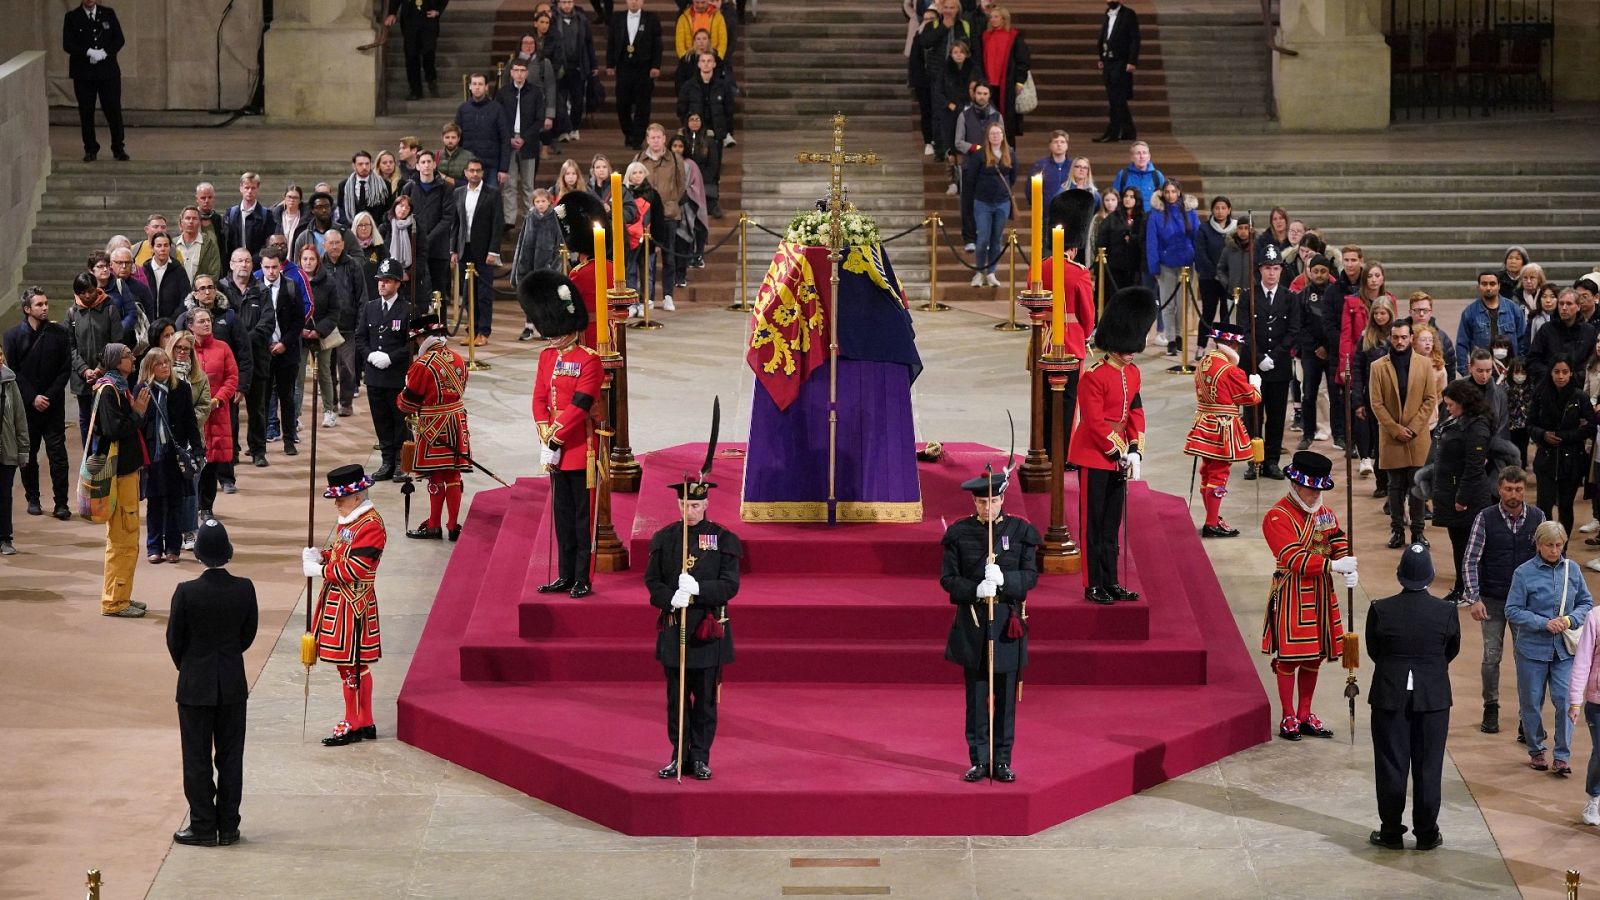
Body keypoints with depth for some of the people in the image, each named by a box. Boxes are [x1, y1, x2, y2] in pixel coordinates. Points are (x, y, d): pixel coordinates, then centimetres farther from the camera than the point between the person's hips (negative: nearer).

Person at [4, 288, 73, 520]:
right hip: (26, 404, 0)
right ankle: (33, 499, 17)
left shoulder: (60, 333, 1)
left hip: (53, 404, 0)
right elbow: (12, 372, -2)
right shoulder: (14, 335, 0)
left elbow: (66, 370, 1)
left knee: (57, 453, -5)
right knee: (27, 454, 6)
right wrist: (33, 398, -10)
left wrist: (49, 396, -8)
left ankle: (61, 502, -4)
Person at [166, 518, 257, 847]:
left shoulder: (187, 592, -16)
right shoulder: (244, 589, -9)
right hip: (233, 684, 3)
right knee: (230, 756, 10)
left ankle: (203, 826, 9)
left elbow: (174, 639, -6)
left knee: (197, 759, 6)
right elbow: (249, 634, 2)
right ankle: (228, 827, 14)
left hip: (195, 686, -3)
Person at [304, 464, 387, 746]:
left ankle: (353, 726, 5)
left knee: (351, 665, -3)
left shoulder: (371, 525, -17)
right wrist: (320, 556, 3)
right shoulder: (349, 520, 13)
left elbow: (355, 568, -22)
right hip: (337, 601, 10)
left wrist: (319, 570, -17)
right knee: (356, 666, 15)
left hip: (352, 606, -10)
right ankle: (365, 723, 22)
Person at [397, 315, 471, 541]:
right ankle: (454, 526, 14)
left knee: (436, 477, 2)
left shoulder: (423, 365, -17)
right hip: (457, 424, 6)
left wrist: (400, 401, 12)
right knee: (453, 475, 10)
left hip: (433, 429, -6)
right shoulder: (458, 360, 4)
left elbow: (409, 402, -10)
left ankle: (434, 526, 10)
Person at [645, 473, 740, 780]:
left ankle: (700, 758, 13)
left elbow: (730, 584, -6)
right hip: (673, 626, 2)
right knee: (676, 697, 6)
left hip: (709, 628, -2)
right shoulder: (664, 538, 4)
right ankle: (679, 757, 15)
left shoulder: (722, 539, -2)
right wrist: (671, 599, -17)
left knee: (705, 698, 4)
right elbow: (652, 580, 3)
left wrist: (698, 589, -23)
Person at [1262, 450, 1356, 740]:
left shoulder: (1323, 512, 10)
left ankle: (1305, 716, 23)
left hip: (1320, 594, 7)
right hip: (1291, 595, -7)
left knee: (1314, 656, 12)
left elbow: (1339, 543, 6)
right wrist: (1333, 566, -29)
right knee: (1289, 657, 0)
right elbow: (1295, 559, -23)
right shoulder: (1277, 517, -15)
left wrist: (1349, 569, -14)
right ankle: (1288, 717, 10)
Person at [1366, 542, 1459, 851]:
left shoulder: (1380, 610, -12)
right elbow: (1452, 651, 5)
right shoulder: (1445, 612, -10)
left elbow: (1373, 650, 0)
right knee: (1428, 766, 9)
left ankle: (1391, 832, 15)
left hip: (1390, 696, 0)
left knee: (1391, 766, 9)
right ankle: (1426, 833, 14)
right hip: (1433, 697, 1)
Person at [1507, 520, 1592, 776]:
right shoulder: (1524, 573, -9)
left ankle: (1562, 756, 2)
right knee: (1531, 702, 9)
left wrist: (1570, 620, -11)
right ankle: (1536, 752, 27)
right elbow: (1512, 611, -9)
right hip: (1533, 647, -1)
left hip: (1565, 649, 1)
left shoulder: (1572, 570, 1)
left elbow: (1586, 603, 9)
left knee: (1565, 699, -7)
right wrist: (1544, 623, -18)